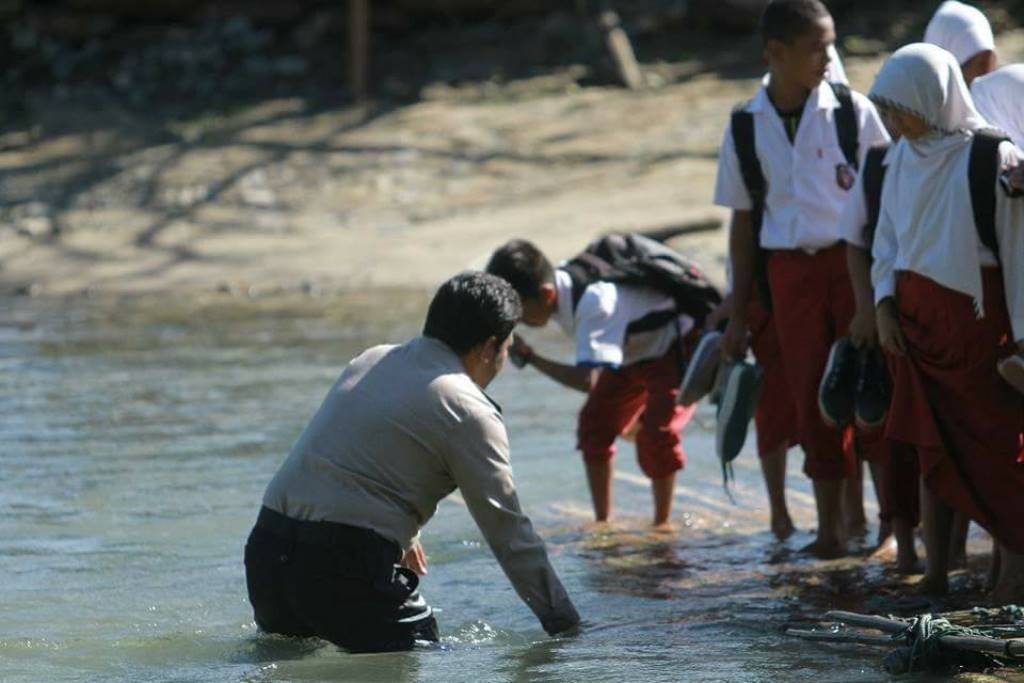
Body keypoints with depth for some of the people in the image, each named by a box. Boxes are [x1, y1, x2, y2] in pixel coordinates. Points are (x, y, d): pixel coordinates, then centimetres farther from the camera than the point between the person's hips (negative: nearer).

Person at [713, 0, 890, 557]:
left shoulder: (852, 111, -2)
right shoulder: (746, 128, 5)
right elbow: (743, 222, 11)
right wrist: (739, 316, 11)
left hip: (855, 261, -2)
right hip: (789, 271, 2)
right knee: (811, 398, 3)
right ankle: (830, 527, 11)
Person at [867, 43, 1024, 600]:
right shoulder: (905, 157, 7)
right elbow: (887, 237, 15)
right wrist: (884, 304, 2)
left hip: (976, 314, -6)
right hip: (914, 314, 6)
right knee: (932, 444, 6)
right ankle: (935, 572, 9)